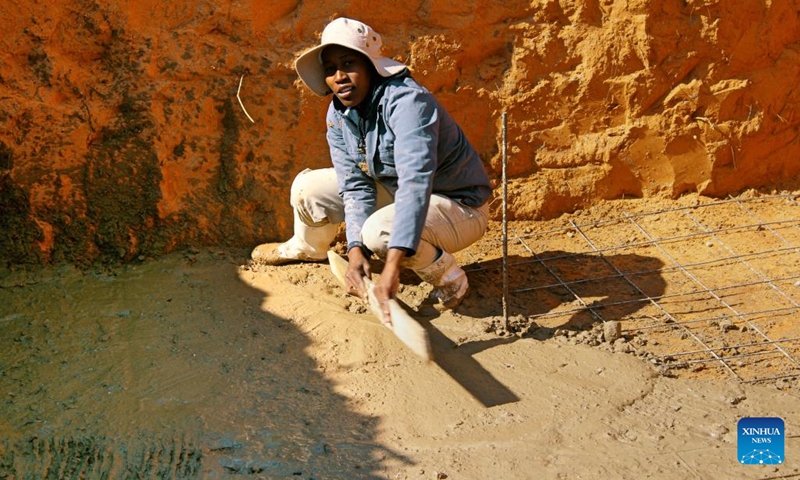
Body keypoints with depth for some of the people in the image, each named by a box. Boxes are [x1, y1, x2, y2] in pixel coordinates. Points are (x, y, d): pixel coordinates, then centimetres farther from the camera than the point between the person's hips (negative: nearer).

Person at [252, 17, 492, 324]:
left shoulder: (407, 101, -32)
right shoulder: (338, 115, -8)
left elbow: (416, 182, -43)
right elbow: (356, 187, -10)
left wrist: (392, 268, -51)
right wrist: (356, 251, -27)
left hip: (459, 206, -7)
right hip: (395, 191, 7)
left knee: (380, 230, -36)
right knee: (308, 187, 2)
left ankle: (449, 279, -8)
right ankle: (307, 249, 34)